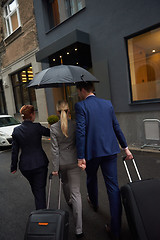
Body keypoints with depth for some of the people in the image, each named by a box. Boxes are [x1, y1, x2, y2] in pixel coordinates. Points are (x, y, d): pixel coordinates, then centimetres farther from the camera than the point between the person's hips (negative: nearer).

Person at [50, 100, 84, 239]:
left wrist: (55, 168, -5)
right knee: (76, 192, 3)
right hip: (74, 161, -1)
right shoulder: (75, 125, -10)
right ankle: (78, 229, 6)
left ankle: (69, 201, 59)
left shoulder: (53, 128, -11)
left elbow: (55, 149, -11)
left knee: (65, 182, 31)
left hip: (62, 162, 1)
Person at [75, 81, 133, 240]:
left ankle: (94, 203, 52)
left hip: (92, 150, -3)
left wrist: (81, 157, -13)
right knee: (113, 185, 8)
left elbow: (80, 132, -17)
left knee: (91, 178, 24)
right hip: (110, 150, 4)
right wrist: (125, 147, 16)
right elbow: (116, 127, 10)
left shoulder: (80, 106, -10)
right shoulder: (107, 103, 6)